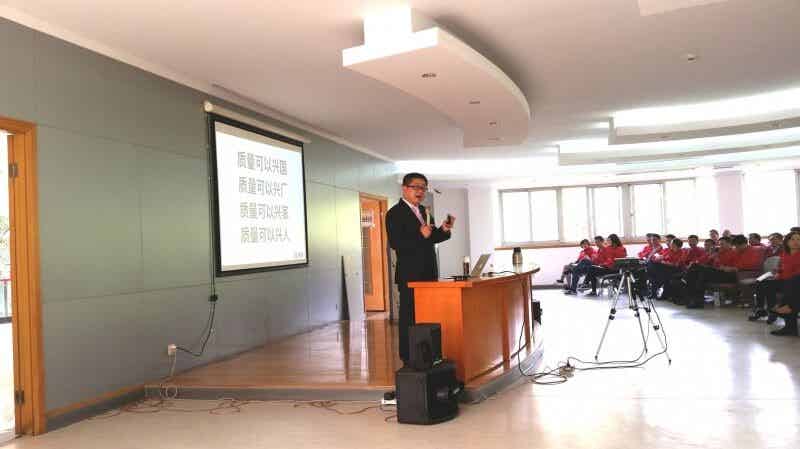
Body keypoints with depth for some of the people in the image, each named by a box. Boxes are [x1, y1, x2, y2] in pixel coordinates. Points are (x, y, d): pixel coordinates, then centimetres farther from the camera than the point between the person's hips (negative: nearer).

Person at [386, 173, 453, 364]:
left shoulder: (425, 211, 16)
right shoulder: (395, 213, -9)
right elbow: (395, 243, -18)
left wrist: (444, 230, -3)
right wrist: (421, 235, -27)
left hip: (428, 273, 8)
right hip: (410, 275, -8)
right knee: (409, 316, -1)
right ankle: (408, 356, 7)